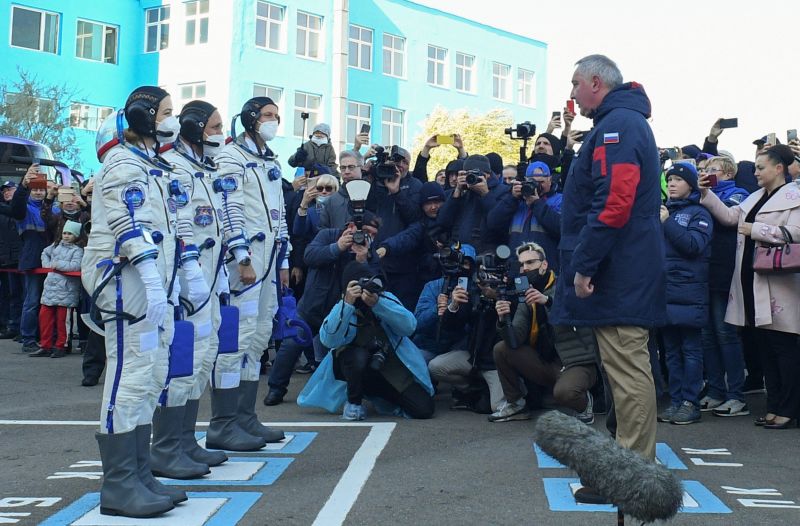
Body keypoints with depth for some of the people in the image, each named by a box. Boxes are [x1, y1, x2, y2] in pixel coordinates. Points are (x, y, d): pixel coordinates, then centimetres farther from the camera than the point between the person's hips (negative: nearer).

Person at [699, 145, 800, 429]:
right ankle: (774, 407, 16)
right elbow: (730, 216, 14)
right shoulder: (755, 197, 19)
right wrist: (707, 194, 5)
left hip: (777, 283, -8)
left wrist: (755, 230, -11)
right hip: (751, 281, 8)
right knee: (764, 346, 10)